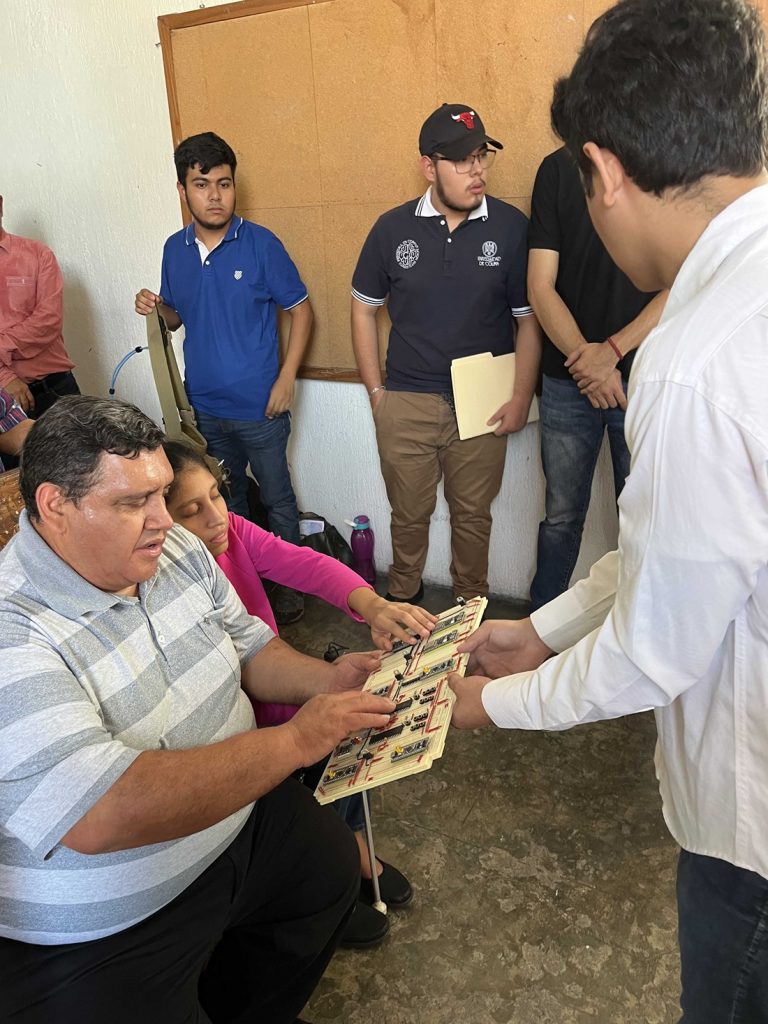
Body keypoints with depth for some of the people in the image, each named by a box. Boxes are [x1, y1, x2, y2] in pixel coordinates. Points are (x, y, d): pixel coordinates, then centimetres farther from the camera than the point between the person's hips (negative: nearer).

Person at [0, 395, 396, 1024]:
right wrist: (294, 741, -35)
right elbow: (103, 816, -38)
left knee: (334, 864, 16)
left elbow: (247, 647, 7)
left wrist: (326, 679, -12)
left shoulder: (178, 552, -5)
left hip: (235, 817, 7)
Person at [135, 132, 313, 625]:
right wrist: (157, 308, -9)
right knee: (226, 500, 19)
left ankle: (289, 582, 26)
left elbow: (301, 309, -6)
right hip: (204, 407, 5)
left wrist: (286, 379, -13)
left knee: (277, 499, 8)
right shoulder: (175, 249, 4)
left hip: (258, 406, -5)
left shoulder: (261, 243, -10)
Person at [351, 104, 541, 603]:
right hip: (405, 404, 1)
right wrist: (375, 389, 3)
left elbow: (529, 320, -1)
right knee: (409, 514, 15)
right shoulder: (393, 228, 0)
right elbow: (364, 308, 7)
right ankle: (402, 598, 38)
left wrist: (521, 398, -7)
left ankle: (471, 603, 35)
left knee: (473, 515, 14)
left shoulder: (511, 227, -4)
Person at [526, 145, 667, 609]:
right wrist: (585, 358, -11)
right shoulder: (559, 167, 4)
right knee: (561, 515, 12)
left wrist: (613, 350, -15)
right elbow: (540, 285, 0)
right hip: (568, 379, 2)